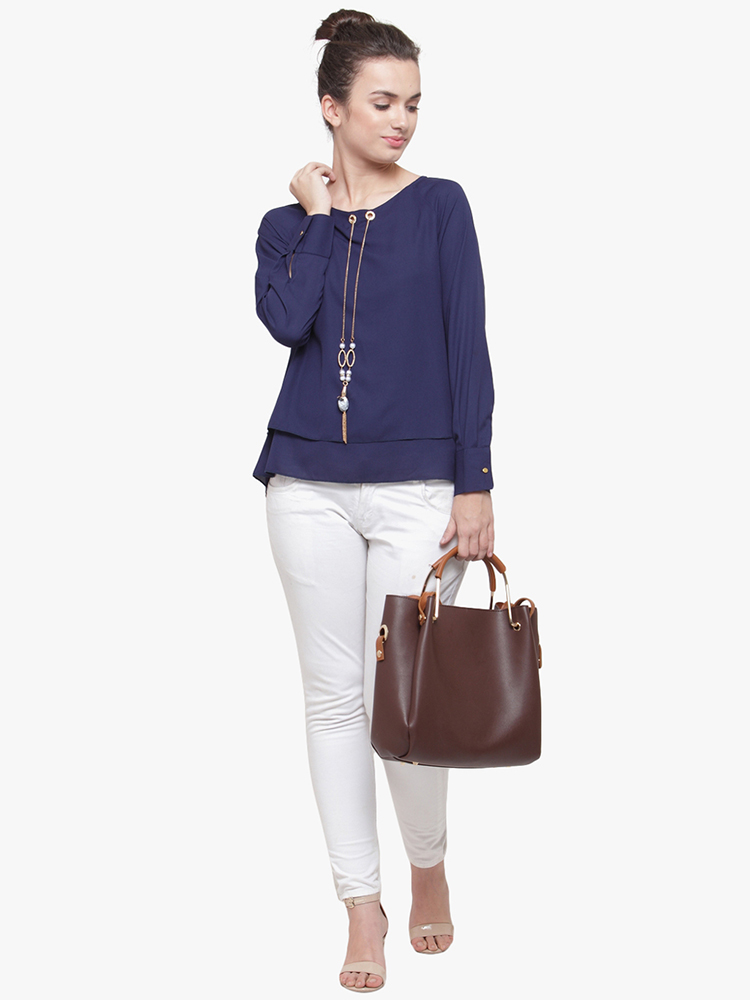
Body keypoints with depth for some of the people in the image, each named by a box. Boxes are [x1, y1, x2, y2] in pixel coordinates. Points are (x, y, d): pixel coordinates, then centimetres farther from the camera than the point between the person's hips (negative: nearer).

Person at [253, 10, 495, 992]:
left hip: (416, 487, -2)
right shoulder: (289, 222, 8)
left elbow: (468, 349, -1)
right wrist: (318, 216, -4)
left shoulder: (440, 205, 3)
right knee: (333, 696, 6)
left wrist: (475, 485, -6)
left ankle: (429, 866, 26)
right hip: (310, 485, 2)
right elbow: (286, 321, -12)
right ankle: (362, 903, 19)